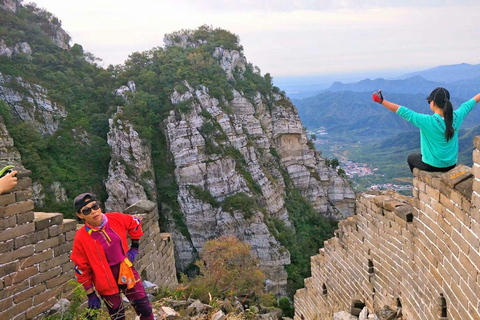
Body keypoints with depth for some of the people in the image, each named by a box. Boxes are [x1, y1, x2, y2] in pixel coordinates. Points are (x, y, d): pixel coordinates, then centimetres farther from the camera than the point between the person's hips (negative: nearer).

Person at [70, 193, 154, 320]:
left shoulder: (116, 219, -12)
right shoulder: (80, 238, -18)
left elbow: (135, 224, 9)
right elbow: (81, 268, -8)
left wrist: (134, 248, 5)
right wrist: (90, 294, -3)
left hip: (126, 270, 3)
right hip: (106, 280, -2)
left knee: (145, 308, 10)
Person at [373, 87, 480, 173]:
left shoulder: (428, 121, -26)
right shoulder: (456, 117, -11)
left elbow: (405, 113, -28)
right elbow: (469, 104, 7)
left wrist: (382, 101, -28)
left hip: (433, 166, -5)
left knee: (411, 158, 26)